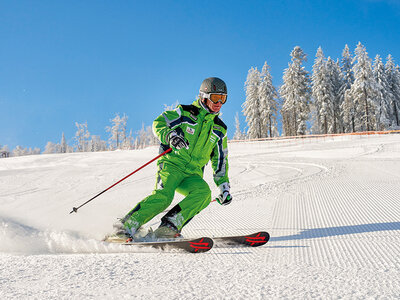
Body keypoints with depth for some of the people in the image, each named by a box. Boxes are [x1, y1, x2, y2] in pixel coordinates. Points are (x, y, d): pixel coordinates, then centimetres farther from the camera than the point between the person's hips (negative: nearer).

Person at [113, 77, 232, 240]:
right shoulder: (185, 112, 5)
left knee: (204, 192, -28)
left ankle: (169, 227, -30)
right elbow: (158, 123, 2)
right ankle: (126, 226, -20)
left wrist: (224, 186, 14)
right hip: (171, 164, -4)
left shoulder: (219, 129, 16)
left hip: (193, 175, 4)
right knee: (163, 196, -29)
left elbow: (220, 161, 22)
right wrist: (170, 135, -19)